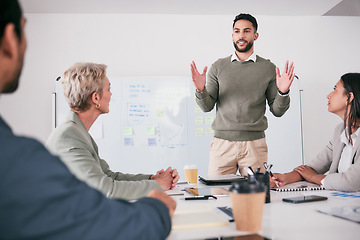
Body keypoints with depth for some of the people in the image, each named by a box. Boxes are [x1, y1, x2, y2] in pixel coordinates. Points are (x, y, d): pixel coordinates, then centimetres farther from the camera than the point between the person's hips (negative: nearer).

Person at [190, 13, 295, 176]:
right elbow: (207, 107, 6)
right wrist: (200, 90, -13)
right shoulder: (218, 66, 8)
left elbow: (277, 111, 7)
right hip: (222, 143, 1)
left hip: (254, 144, 0)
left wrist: (282, 92, -12)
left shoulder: (268, 68, 7)